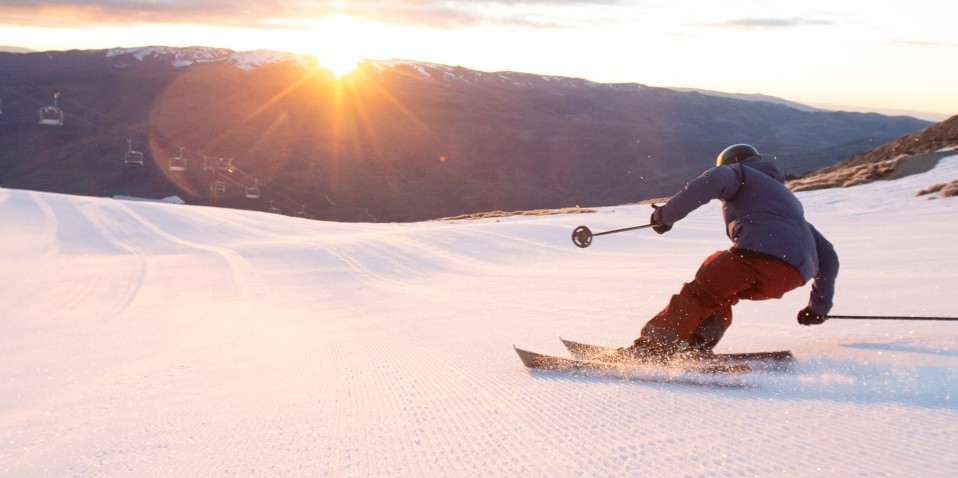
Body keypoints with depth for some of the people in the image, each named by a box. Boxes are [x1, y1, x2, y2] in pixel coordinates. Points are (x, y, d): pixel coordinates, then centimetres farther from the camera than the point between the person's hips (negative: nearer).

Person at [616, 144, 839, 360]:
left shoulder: (739, 172, 23)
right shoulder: (789, 199, 43)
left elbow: (711, 181, -4)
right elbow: (827, 255, 41)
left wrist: (667, 214, -1)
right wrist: (820, 306, 47)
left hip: (760, 251, -7)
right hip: (797, 274, 7)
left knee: (699, 292, 1)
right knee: (718, 294, 23)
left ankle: (650, 347, -14)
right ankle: (696, 348, 3)